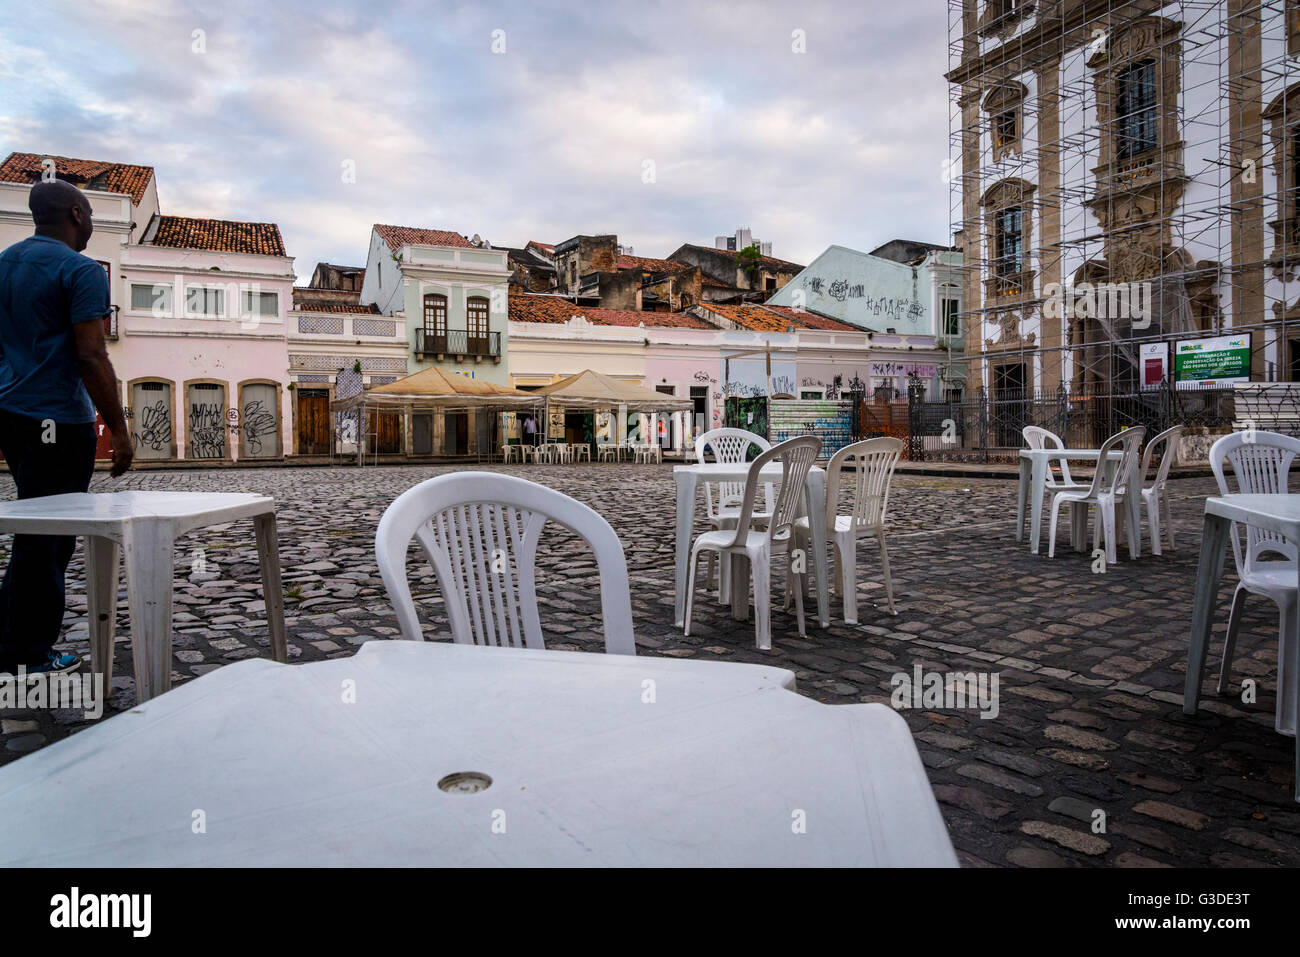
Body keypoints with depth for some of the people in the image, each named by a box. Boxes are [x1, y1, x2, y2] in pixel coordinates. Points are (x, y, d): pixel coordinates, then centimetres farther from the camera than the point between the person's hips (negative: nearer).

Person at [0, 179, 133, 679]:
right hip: (58, 419, -9)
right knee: (45, 537, -1)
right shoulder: (81, 270, -12)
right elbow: (91, 358, -18)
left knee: (40, 531, 18)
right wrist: (119, 430, -13)